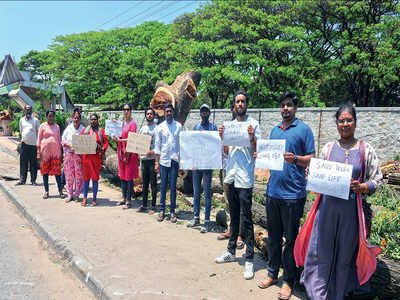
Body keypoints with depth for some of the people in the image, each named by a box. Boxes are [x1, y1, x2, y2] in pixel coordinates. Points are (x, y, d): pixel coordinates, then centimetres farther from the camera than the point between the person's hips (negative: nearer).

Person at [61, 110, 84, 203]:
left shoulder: (83, 129, 2)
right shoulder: (68, 129, 7)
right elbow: (63, 141, 7)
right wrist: (69, 146, -10)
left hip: (79, 154, -2)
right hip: (68, 154, 2)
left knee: (79, 174, -1)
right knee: (69, 174, 4)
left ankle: (76, 195, 10)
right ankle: (70, 194, 14)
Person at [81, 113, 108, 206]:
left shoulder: (101, 131, 7)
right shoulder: (85, 130, 13)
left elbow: (106, 142, 0)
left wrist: (102, 149, -16)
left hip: (96, 157, -2)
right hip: (86, 156, 2)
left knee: (95, 178, 3)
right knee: (86, 177, 4)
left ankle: (94, 198, 12)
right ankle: (85, 198, 12)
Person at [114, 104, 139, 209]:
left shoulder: (133, 123, -6)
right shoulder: (122, 123, 17)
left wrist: (120, 140, -18)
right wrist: (116, 138, 3)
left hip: (129, 152, -8)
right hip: (121, 152, 8)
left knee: (129, 177, -4)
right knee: (122, 176, 11)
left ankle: (128, 201, 1)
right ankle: (124, 198, 21)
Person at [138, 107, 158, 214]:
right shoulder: (142, 129, 16)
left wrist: (152, 151, -22)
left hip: (152, 159, -5)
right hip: (143, 158, 6)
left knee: (153, 183, 0)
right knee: (145, 183, 12)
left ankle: (153, 206, 7)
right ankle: (144, 205, 21)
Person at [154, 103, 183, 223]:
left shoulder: (179, 126, 5)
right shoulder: (160, 127, 6)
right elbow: (157, 145, 5)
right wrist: (156, 162, 1)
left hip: (175, 159, 0)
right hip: (163, 160, 0)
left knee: (173, 186, 3)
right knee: (163, 186, 6)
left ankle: (172, 211, 11)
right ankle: (162, 210, 14)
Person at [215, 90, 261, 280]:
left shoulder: (253, 124, -3)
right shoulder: (230, 124, 13)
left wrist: (252, 138, -22)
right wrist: (222, 137, 0)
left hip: (245, 178, -6)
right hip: (231, 176, 6)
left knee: (246, 219, -2)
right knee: (234, 217, 17)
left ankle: (249, 259, 7)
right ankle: (231, 251, 30)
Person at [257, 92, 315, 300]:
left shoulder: (304, 130, -2)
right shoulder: (274, 130, 15)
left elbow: (311, 159, -6)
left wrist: (294, 158, -24)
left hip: (293, 193, -5)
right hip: (273, 190, 5)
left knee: (290, 238, 5)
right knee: (273, 236, 14)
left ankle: (288, 281, 18)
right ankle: (272, 273, 28)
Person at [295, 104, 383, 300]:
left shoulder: (366, 150, 2)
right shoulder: (328, 148, 7)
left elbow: (377, 179, 3)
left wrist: (361, 187, -16)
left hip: (352, 209, -1)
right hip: (328, 206, 1)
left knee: (346, 253, 11)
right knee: (321, 251, 4)